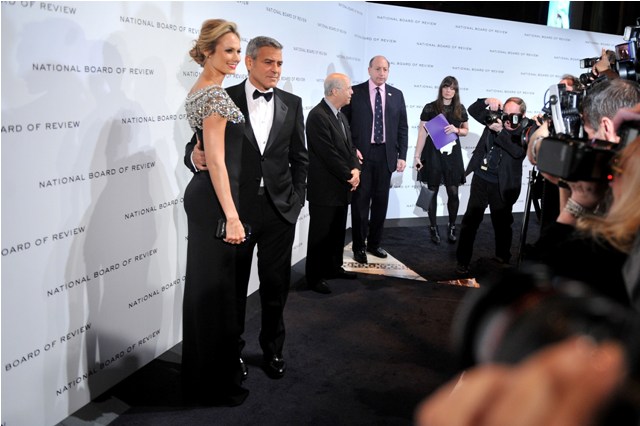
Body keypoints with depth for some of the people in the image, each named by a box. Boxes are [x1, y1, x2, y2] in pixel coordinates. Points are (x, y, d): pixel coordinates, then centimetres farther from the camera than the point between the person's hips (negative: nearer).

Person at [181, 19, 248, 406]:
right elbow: (217, 160, -21)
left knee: (203, 286, 17)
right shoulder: (215, 94, -16)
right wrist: (232, 215, -23)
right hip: (214, 200, -10)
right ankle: (217, 385, 14)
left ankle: (201, 375, 33)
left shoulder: (199, 91, 14)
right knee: (216, 289, 0)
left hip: (201, 196, 10)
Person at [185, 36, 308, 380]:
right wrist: (195, 156, -27)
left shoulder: (291, 103, 6)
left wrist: (297, 198, 3)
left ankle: (273, 349, 32)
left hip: (279, 209, 2)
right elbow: (200, 145, -4)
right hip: (236, 207, -2)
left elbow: (299, 157, 10)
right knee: (234, 285, 11)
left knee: (275, 285, 11)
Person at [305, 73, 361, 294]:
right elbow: (329, 153, -20)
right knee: (320, 233, 2)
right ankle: (314, 276, 12)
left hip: (341, 187, 9)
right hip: (324, 189, -9)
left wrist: (355, 169, -4)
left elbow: (349, 146, 14)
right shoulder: (317, 116, -17)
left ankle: (333, 267, 31)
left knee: (337, 232, 17)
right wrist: (349, 175, -13)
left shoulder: (340, 115, 13)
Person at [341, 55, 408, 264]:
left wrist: (402, 155, 2)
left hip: (385, 154, 3)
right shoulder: (355, 92, 0)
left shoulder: (397, 95, 8)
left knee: (381, 201, 9)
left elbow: (402, 127, 9)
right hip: (362, 153, -3)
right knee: (360, 201, 2)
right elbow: (344, 123, 0)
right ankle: (359, 246, 12)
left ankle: (374, 243, 23)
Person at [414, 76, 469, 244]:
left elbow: (466, 131, 17)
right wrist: (417, 156, -6)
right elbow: (422, 133, -2)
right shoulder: (430, 108, -3)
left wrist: (456, 130, -7)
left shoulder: (460, 109, 7)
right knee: (432, 191, 4)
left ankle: (451, 227, 17)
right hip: (433, 153, -2)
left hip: (452, 154, 2)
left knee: (453, 192, 0)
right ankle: (433, 228, 16)